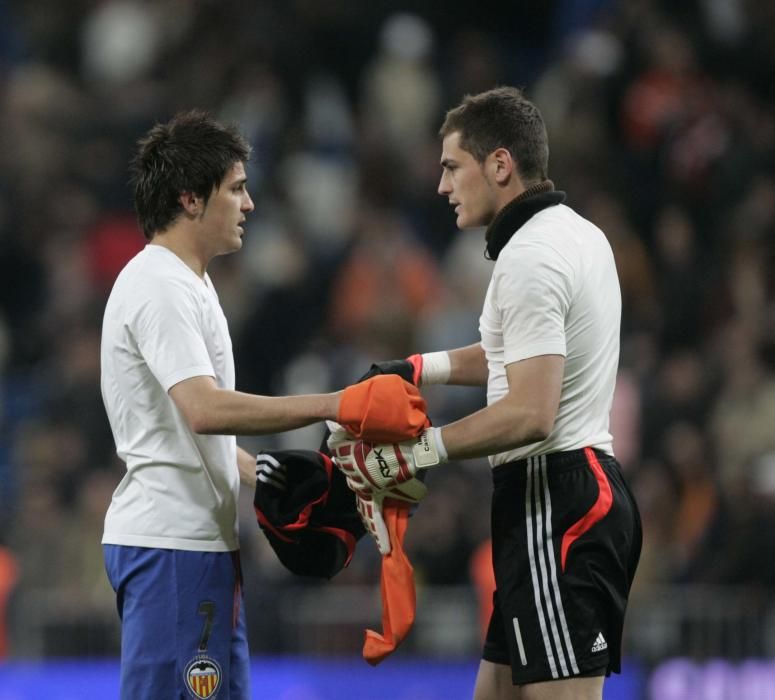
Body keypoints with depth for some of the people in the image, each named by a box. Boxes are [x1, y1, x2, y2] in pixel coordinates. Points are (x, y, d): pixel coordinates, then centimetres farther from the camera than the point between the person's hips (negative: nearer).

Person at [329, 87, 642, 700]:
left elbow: (530, 415, -24)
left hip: (555, 508, -11)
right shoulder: (579, 233, 15)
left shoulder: (530, 258, -16)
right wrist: (424, 368, 22)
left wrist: (414, 454, -20)